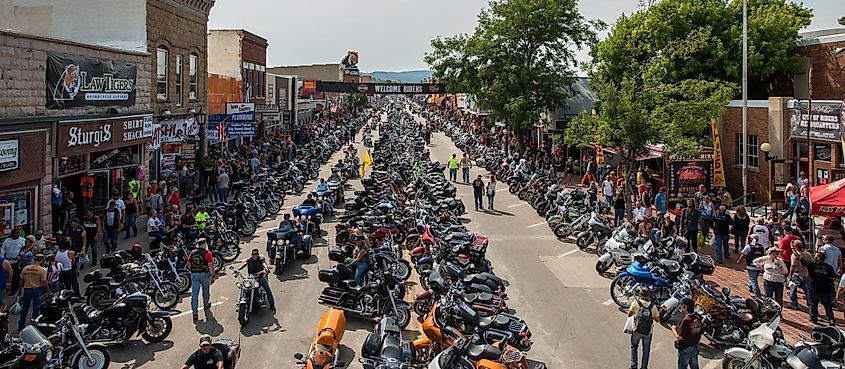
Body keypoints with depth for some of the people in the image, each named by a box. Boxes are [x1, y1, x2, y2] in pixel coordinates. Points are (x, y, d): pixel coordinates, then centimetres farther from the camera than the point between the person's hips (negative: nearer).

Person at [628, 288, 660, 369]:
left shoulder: (636, 302, -11)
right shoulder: (653, 306, -6)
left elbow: (629, 314, -7)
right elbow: (658, 320, 0)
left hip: (636, 330, -1)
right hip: (648, 332, 1)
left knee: (634, 347, 19)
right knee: (646, 349, 17)